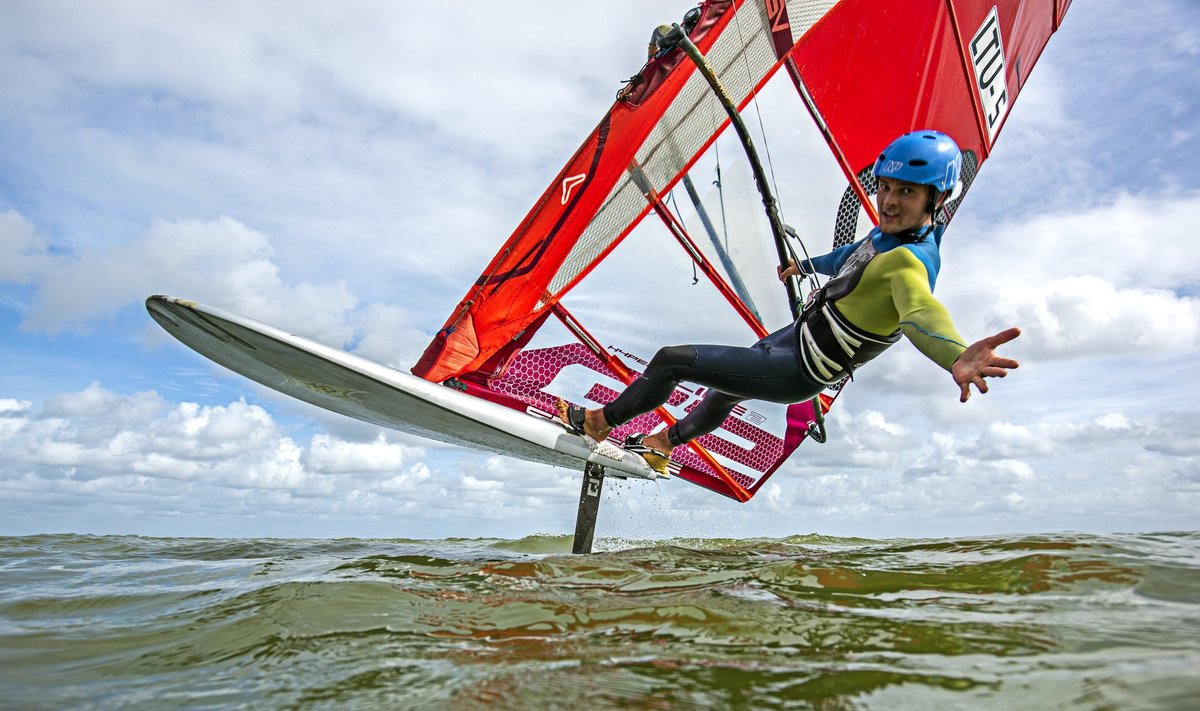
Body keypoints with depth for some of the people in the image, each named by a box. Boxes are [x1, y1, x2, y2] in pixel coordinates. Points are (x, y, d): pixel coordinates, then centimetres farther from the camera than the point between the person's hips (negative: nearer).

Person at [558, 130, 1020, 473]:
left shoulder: (909, 262, -30)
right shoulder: (893, 232, -2)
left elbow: (922, 311, -51)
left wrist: (956, 356, -74)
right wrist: (806, 264, 37)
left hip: (797, 373, -10)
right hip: (800, 334, 10)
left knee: (670, 361, -8)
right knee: (726, 388, 32)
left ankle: (600, 422, 17)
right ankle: (663, 444, 59)